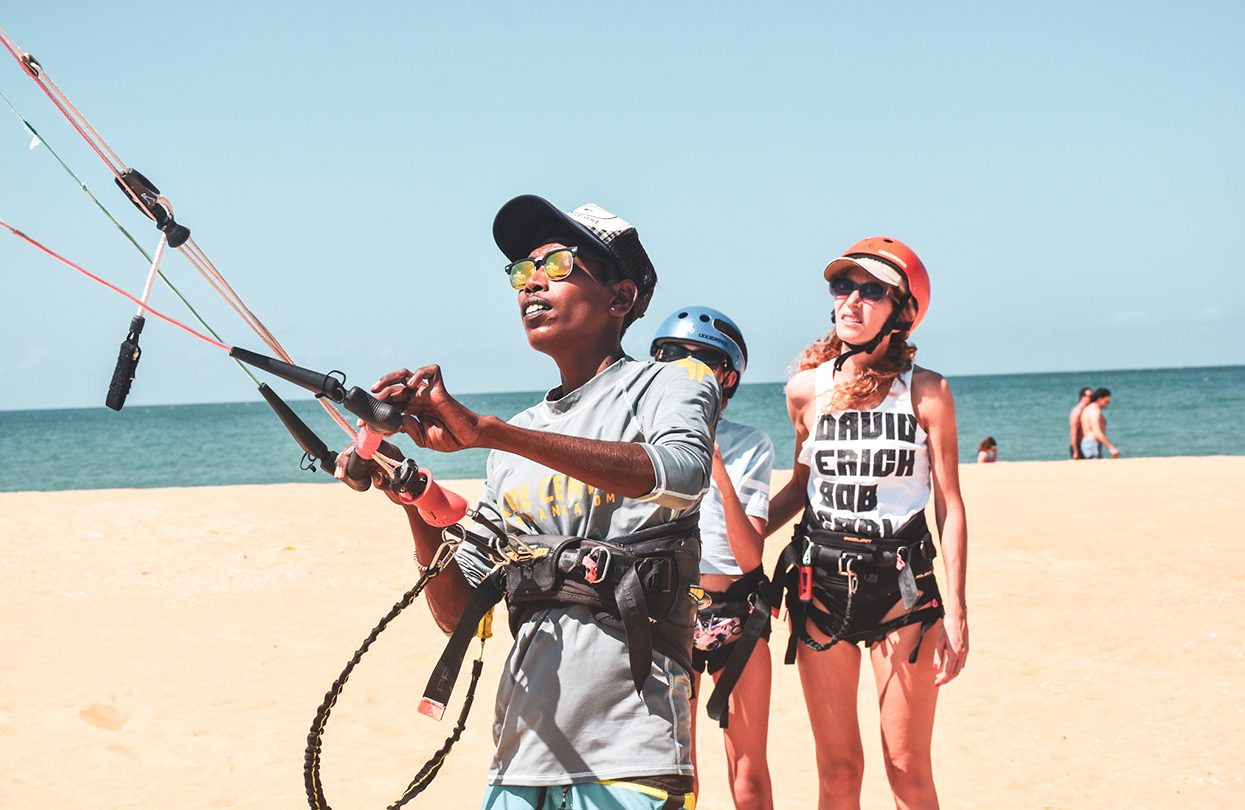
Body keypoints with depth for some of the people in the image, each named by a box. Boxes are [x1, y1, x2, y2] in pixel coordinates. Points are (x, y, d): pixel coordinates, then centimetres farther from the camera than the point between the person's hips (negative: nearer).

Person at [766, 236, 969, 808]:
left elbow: (950, 505, -3)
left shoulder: (927, 393, -4)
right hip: (820, 581, 2)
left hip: (902, 585, -2)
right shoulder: (806, 390, 4)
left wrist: (956, 610, -8)